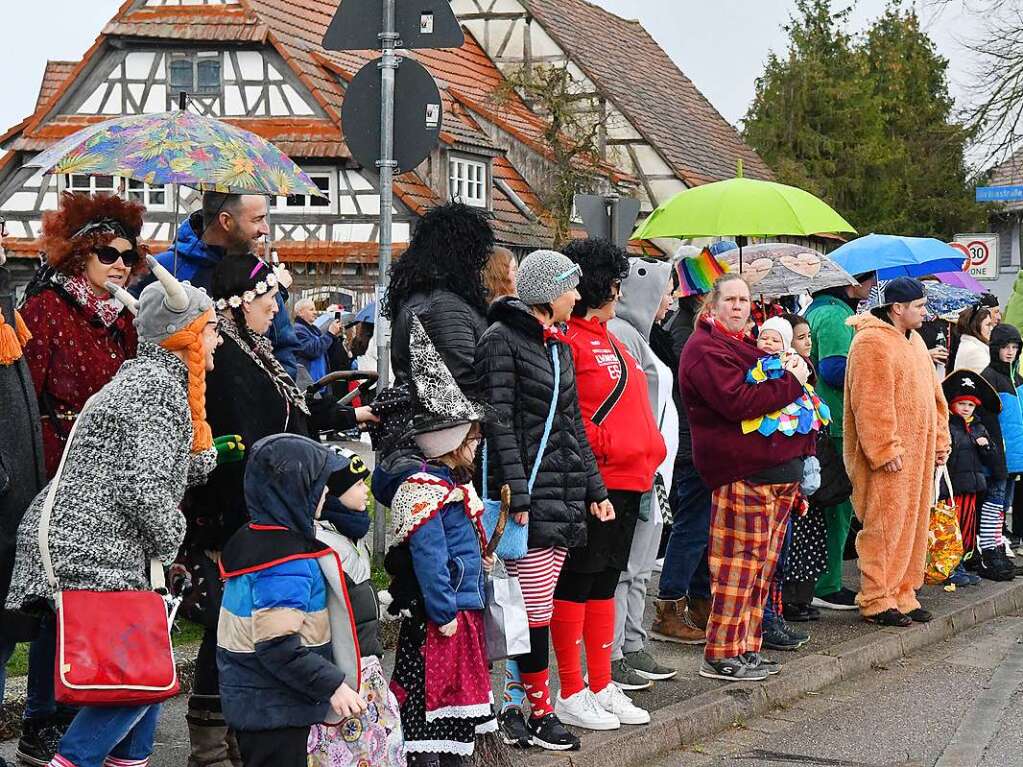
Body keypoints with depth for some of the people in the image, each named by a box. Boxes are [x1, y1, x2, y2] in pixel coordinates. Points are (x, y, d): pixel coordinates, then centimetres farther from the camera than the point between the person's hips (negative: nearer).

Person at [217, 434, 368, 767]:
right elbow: (279, 645, -27)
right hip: (276, 711, -10)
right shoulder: (288, 563, -22)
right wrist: (332, 686, -21)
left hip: (249, 700, 10)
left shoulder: (249, 540, 8)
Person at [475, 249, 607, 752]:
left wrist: (594, 486, 18)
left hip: (564, 493, 8)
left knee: (533, 606, 7)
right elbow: (500, 423, -13)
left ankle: (513, 706, 12)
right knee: (536, 607, -6)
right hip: (529, 490, -8)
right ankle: (540, 714, 0)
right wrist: (517, 495, -18)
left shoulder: (559, 344, 18)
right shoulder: (503, 340, -8)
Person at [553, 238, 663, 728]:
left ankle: (602, 688, 22)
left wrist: (648, 455, 15)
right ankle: (571, 694, 5)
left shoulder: (610, 342, 19)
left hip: (625, 483, 10)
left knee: (604, 582, 14)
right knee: (575, 584, -1)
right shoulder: (568, 340, -12)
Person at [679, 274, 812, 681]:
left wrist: (793, 374, 10)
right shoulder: (706, 349, -9)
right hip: (742, 473, -10)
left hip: (776, 470, 10)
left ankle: (745, 646, 19)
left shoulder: (742, 345, 24)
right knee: (740, 562, -9)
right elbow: (737, 403, -21)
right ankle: (720, 655, -5)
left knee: (761, 563, 12)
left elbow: (764, 392, 32)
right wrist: (790, 383, -14)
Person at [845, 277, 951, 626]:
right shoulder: (872, 343, -14)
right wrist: (886, 450, -21)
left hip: (918, 453, 9)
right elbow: (872, 404, -20)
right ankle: (875, 601, -1)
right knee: (884, 526, -6)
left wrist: (940, 440, 18)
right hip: (887, 456, -9)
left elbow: (933, 394, 23)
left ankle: (902, 594, 19)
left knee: (912, 523, 11)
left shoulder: (913, 341, 17)